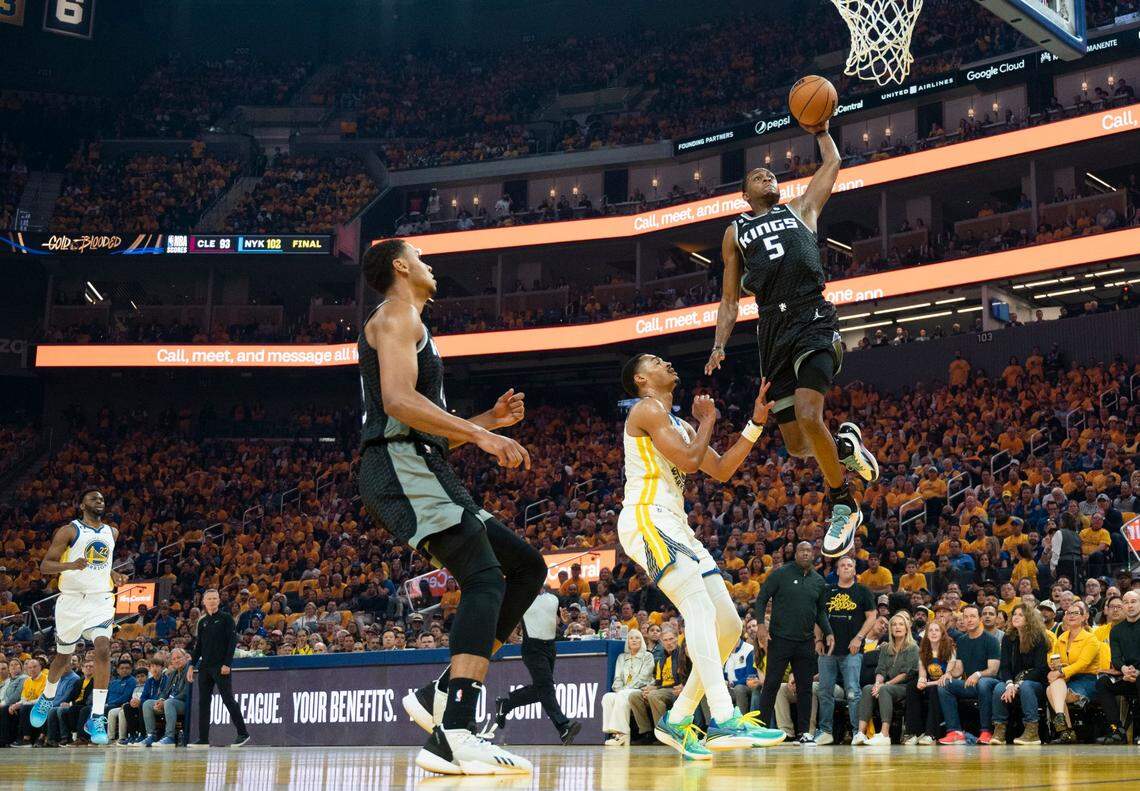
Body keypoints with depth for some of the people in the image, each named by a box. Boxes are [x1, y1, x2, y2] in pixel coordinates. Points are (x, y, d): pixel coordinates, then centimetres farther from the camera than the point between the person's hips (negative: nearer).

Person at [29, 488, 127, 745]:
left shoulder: (112, 532, 12)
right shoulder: (69, 531, -4)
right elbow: (45, 565, -8)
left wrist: (114, 575, 9)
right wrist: (71, 565, -26)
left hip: (101, 600, 2)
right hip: (72, 599, -2)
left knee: (103, 649, -19)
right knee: (63, 656, 13)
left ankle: (96, 718, -19)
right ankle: (47, 698, 45)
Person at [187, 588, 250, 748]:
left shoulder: (226, 618, -2)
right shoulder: (202, 622, 15)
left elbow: (233, 641, -8)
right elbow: (198, 645, 19)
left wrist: (227, 664, -16)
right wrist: (192, 665, 11)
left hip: (221, 667, -6)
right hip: (205, 667, 6)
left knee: (228, 699, -7)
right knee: (203, 703, 4)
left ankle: (243, 733, -1)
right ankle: (203, 739, 7)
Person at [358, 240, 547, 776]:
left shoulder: (409, 325, 32)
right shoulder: (396, 315, 0)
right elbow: (398, 400, -18)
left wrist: (490, 419, 20)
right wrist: (481, 435, -21)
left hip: (422, 472, 10)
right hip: (401, 467, -10)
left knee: (527, 567, 9)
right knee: (484, 580, -24)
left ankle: (441, 694, 0)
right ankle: (453, 735, -38)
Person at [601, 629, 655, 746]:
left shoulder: (647, 656, 12)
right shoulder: (622, 657, 25)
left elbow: (643, 677, -2)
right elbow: (617, 678, 16)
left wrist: (625, 690, -13)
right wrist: (619, 689, -7)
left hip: (640, 690, -4)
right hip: (622, 692, 4)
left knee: (622, 697, -36)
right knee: (607, 697, -29)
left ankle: (621, 734, -40)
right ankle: (613, 731, -39)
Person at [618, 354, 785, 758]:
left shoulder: (680, 424, 25)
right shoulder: (647, 409, -4)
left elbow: (722, 470, 21)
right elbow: (689, 461, -14)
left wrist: (756, 423, 14)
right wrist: (708, 421, 4)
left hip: (675, 526, 10)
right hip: (646, 519, -10)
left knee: (729, 625, 5)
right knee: (701, 608, -27)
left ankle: (677, 719, 10)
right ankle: (725, 721, -38)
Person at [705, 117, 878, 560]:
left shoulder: (801, 208, 21)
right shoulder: (735, 232, 22)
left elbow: (832, 163, 24)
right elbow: (730, 299, 19)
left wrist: (820, 131, 33)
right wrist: (719, 346, 8)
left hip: (812, 320, -3)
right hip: (773, 330, 3)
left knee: (808, 416, -24)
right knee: (796, 445, -2)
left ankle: (843, 506, -5)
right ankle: (845, 445, 33)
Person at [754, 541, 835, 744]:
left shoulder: (819, 581, 11)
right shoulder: (780, 574, -2)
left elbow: (821, 611, 19)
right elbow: (762, 598, -3)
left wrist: (828, 633, 6)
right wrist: (760, 624, -15)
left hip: (806, 642, 4)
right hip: (780, 638, -4)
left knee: (805, 687, 6)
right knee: (771, 684, -3)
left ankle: (805, 731, 11)